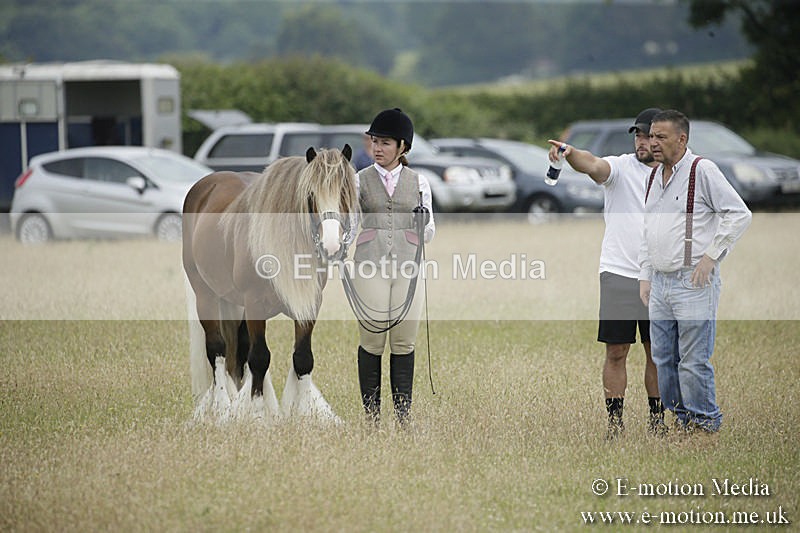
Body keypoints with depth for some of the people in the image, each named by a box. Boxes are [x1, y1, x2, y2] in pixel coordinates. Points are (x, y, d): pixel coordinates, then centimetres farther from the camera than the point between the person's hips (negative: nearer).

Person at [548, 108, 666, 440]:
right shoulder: (621, 167, -3)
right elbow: (593, 165, -25)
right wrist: (571, 154, -47)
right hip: (619, 274, -3)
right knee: (617, 352, -3)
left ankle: (657, 422, 17)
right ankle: (615, 422, 2)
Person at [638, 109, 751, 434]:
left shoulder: (702, 170, -8)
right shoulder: (654, 177, 15)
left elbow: (740, 215, -12)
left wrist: (710, 257, -13)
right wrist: (645, 277, 16)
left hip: (693, 284, -8)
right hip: (659, 283, 8)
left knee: (693, 362, -6)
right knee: (663, 359, 10)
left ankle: (705, 422, 6)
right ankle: (681, 419, 21)